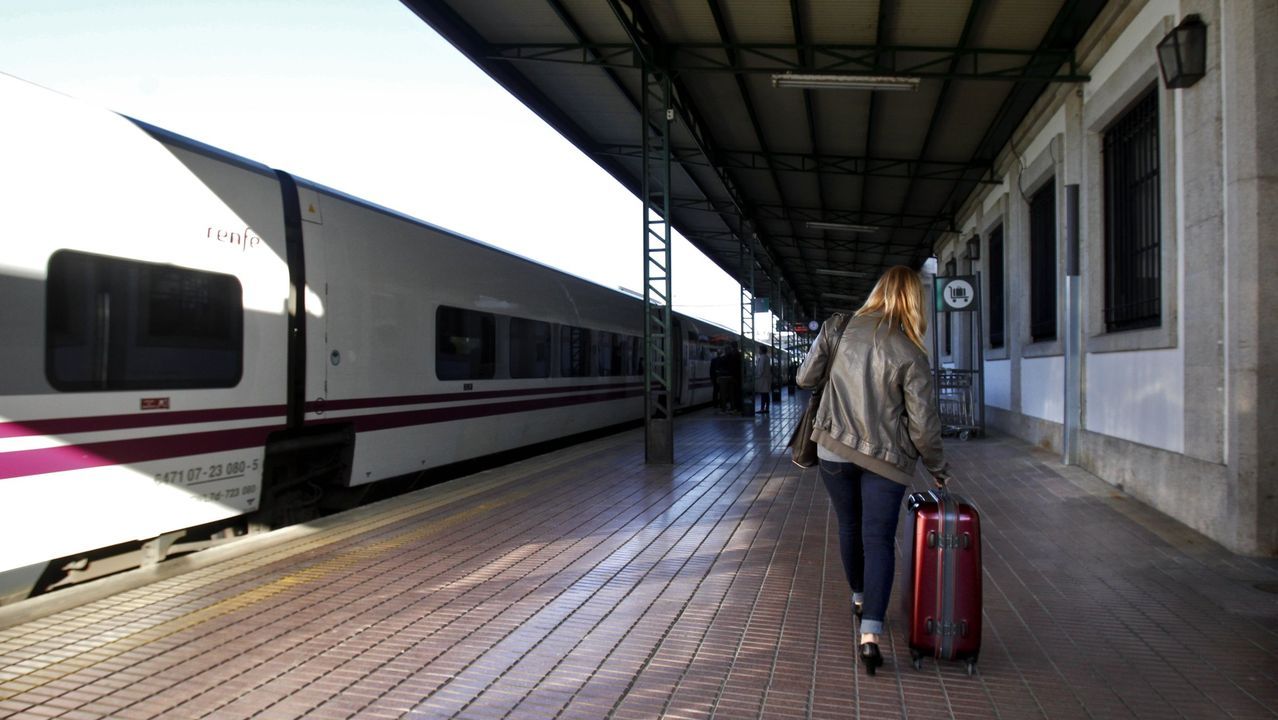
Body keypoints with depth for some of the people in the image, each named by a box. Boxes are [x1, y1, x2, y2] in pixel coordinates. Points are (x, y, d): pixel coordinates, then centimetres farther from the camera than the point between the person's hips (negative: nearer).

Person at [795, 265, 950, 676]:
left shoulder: (839, 327, -6)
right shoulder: (910, 355, -12)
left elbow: (805, 378, 3)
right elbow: (923, 425, -9)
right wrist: (938, 468, 6)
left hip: (833, 449, 3)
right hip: (885, 458, -3)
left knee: (849, 527, 21)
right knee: (879, 539, 1)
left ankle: (860, 599, 42)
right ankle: (870, 634, -9)